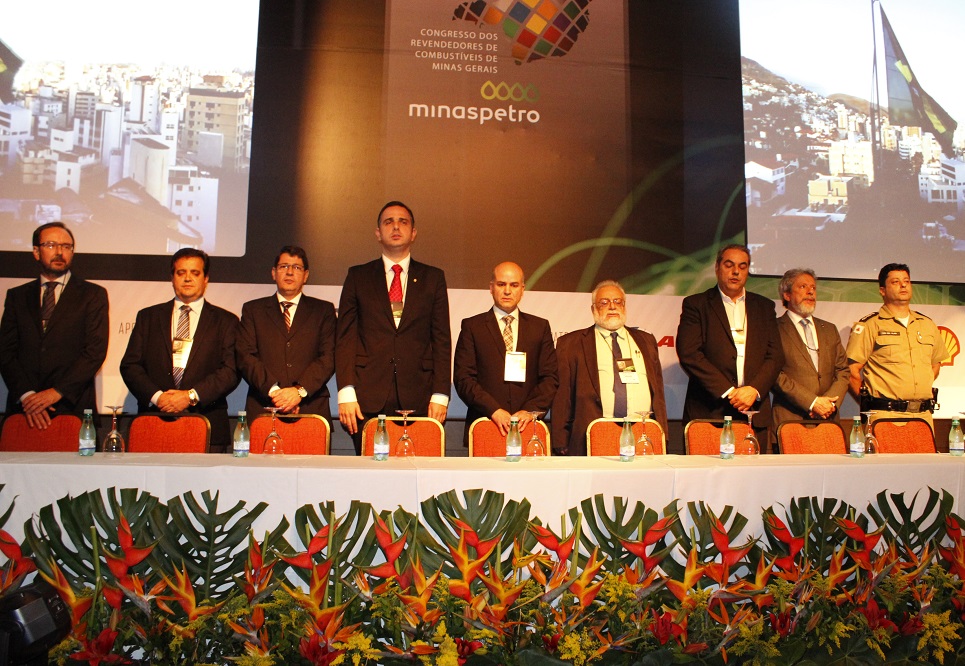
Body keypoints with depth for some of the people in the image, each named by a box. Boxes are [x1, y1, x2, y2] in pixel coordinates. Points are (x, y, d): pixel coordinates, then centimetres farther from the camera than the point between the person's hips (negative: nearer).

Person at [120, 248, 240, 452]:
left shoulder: (225, 321, 9)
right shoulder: (148, 317, 16)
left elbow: (231, 371, -1)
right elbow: (130, 365, 8)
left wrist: (192, 396, -13)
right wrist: (156, 396, -8)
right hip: (154, 423, 2)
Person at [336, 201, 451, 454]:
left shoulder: (433, 278, 12)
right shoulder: (357, 276, 12)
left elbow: (442, 340, 7)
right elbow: (345, 338, 6)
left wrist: (440, 395, -2)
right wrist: (346, 392, -4)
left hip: (418, 398, 0)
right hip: (368, 398, 0)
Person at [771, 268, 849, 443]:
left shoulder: (829, 329, 20)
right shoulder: (775, 329, 1)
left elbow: (843, 371, 14)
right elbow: (775, 374, -9)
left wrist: (830, 402, -3)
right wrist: (812, 402, -12)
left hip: (828, 420, 5)